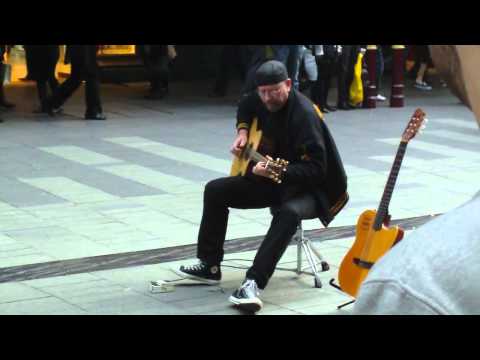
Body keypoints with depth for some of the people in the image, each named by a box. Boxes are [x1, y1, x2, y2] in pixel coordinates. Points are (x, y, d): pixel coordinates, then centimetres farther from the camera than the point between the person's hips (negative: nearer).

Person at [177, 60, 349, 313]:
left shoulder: (304, 115, -28)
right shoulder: (261, 100, -4)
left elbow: (315, 169, -32)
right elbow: (245, 107, 24)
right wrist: (242, 131, 4)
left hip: (309, 188, -8)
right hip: (269, 179, 8)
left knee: (289, 212, -40)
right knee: (215, 190, -1)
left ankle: (253, 283, -44)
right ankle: (210, 266, 7)